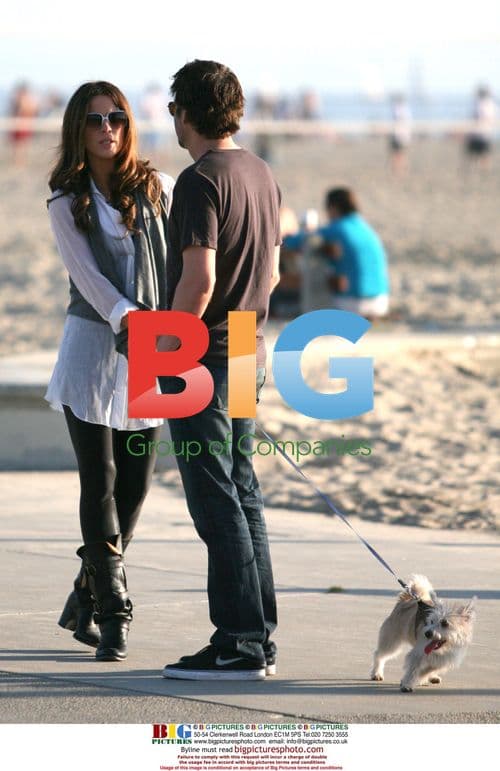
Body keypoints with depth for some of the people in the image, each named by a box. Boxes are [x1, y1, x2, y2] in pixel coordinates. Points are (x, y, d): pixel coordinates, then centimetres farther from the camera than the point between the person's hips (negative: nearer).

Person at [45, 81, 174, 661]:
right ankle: (113, 614, -5)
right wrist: (131, 320, -27)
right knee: (101, 483, -7)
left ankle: (85, 601, 20)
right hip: (92, 347, -3)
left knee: (135, 484, 5)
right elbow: (88, 276, -11)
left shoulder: (156, 189, 5)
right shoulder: (66, 203, -1)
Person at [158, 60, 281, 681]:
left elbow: (198, 283, -22)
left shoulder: (200, 181, -16)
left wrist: (161, 355, -15)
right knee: (243, 495, 13)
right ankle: (259, 639, 15)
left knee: (216, 501, -7)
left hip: (201, 358, -9)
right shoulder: (261, 174, 11)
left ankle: (239, 646, -7)